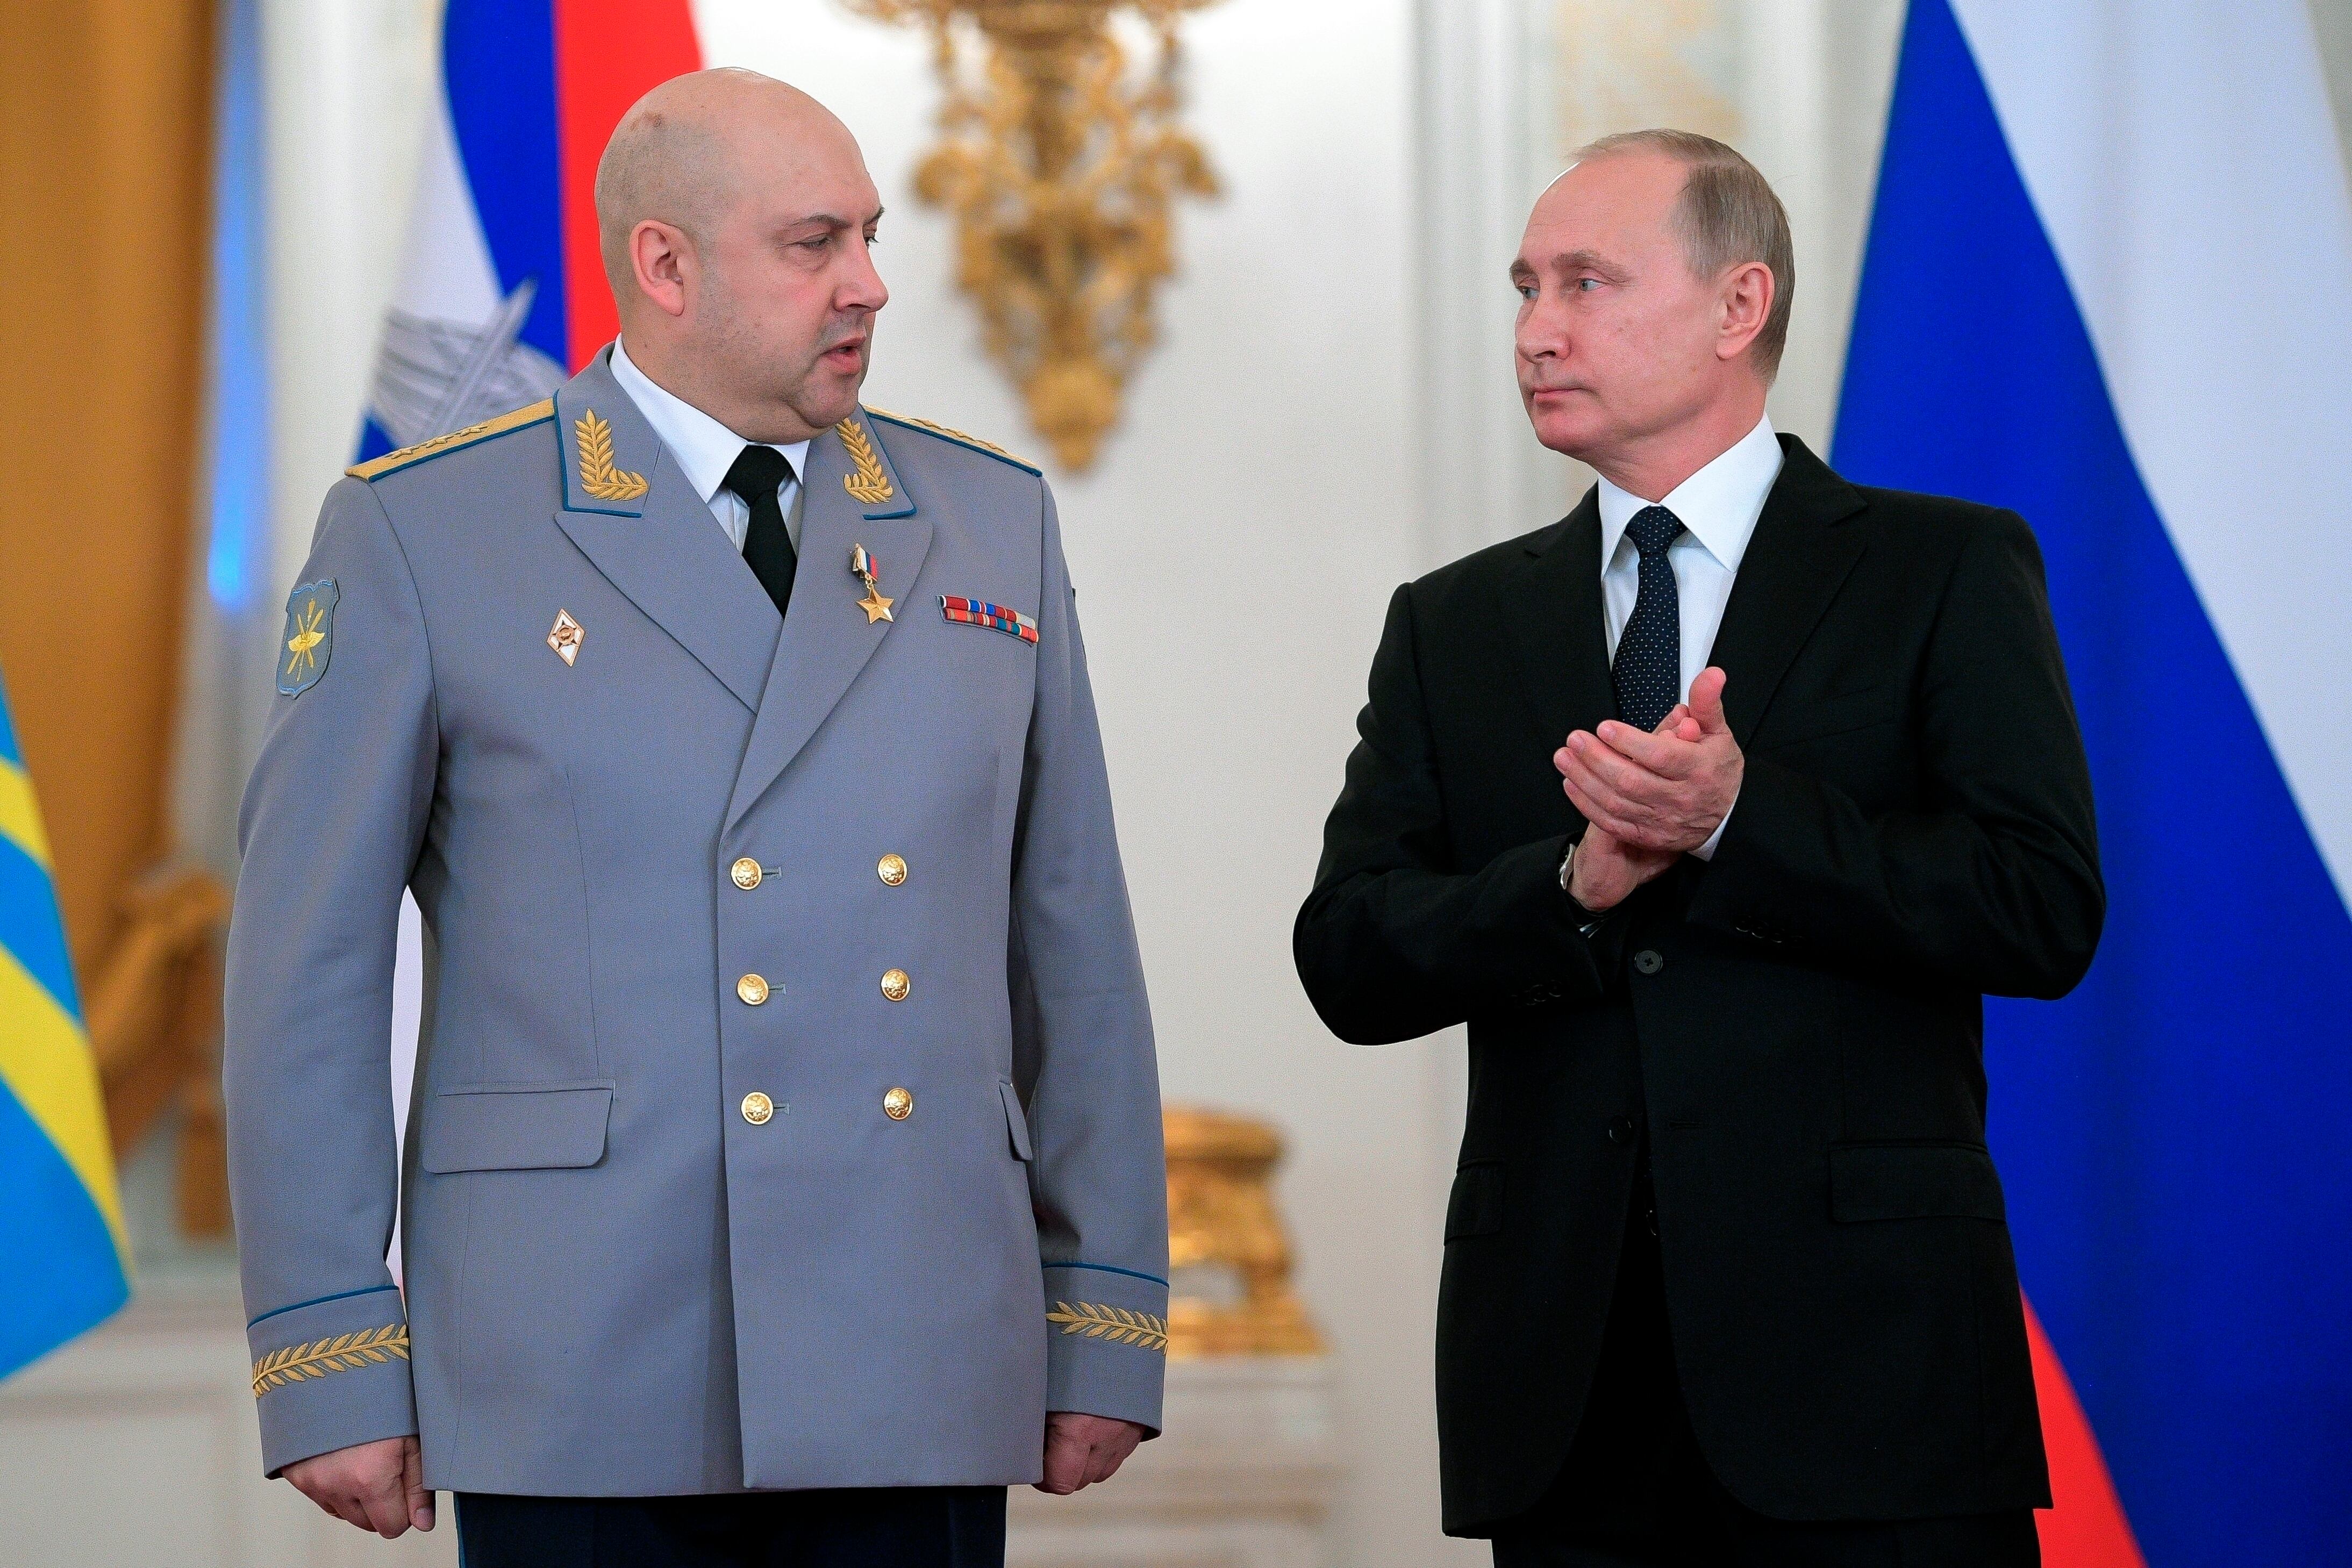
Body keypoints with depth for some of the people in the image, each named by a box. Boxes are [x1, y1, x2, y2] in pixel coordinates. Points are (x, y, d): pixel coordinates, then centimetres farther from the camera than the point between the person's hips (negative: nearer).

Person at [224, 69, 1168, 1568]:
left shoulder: (993, 523, 12)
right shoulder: (419, 534, 1)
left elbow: (1075, 947, 13)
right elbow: (309, 966, 0)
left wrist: (1105, 1325, 9)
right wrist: (329, 1366, -5)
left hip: (919, 1380, 3)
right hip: (584, 1393, -3)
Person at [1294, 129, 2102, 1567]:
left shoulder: (1946, 571, 4)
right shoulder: (1453, 626, 14)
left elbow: (2048, 915, -7)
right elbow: (1351, 962, 5)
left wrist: (1740, 815, -17)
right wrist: (1575, 883, -13)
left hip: (1862, 1353, -3)